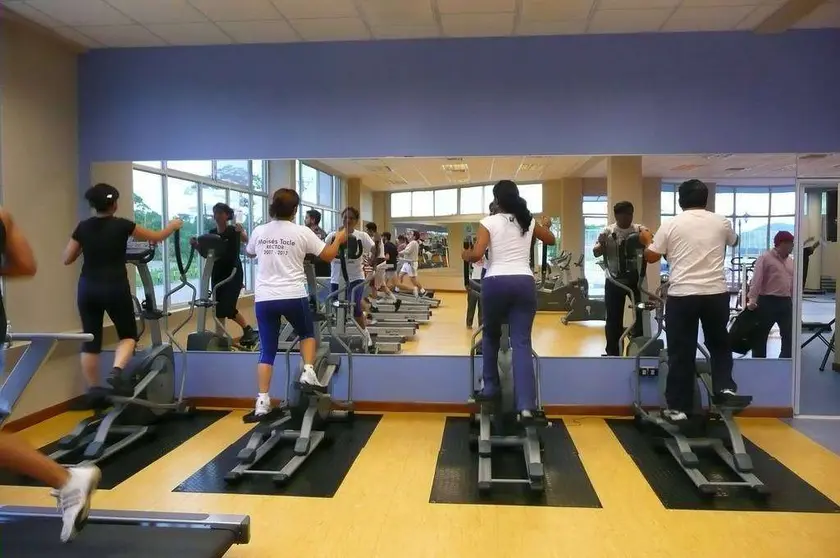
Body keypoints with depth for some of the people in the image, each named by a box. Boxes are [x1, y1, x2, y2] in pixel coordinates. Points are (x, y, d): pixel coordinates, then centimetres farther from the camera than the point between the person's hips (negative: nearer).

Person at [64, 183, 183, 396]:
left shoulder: (83, 228, 4)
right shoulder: (122, 225, -6)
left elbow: (67, 259, 10)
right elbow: (156, 237, 6)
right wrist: (173, 226, 23)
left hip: (87, 288, 4)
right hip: (115, 287, -4)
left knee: (90, 339, 11)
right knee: (128, 334, 12)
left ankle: (93, 391, 16)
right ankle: (116, 372, -14)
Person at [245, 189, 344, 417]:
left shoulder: (259, 232, 8)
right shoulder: (302, 232, -3)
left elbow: (249, 253, 29)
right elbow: (328, 255, 4)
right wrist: (338, 239, 22)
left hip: (264, 298, 3)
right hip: (293, 297, -3)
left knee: (267, 350, 8)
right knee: (307, 334, 24)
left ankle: (262, 401, 4)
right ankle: (308, 372, 5)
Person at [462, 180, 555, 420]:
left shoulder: (489, 222, 0)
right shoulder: (528, 221, 12)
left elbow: (476, 254, -11)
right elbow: (551, 239, 29)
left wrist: (465, 255, 11)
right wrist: (543, 225, 49)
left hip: (496, 282, -2)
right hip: (524, 283, 2)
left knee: (491, 335, 22)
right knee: (522, 343, -2)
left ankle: (490, 387, 28)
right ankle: (526, 405, -10)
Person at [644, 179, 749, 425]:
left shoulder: (671, 225, 0)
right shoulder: (721, 222, 6)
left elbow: (651, 256, 6)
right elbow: (734, 242, 28)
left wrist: (647, 240, 26)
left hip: (682, 294, -2)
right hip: (716, 293, 2)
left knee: (681, 352, 4)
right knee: (719, 343, 22)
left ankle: (678, 407, 7)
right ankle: (725, 389, 9)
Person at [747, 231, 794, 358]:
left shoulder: (790, 261, 15)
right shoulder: (765, 258, -7)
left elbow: (793, 283, 19)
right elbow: (756, 280, -15)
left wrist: (794, 302, 16)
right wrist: (752, 299, -24)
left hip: (786, 302, 7)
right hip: (767, 302, -6)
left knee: (789, 336, 5)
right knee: (760, 335, 2)